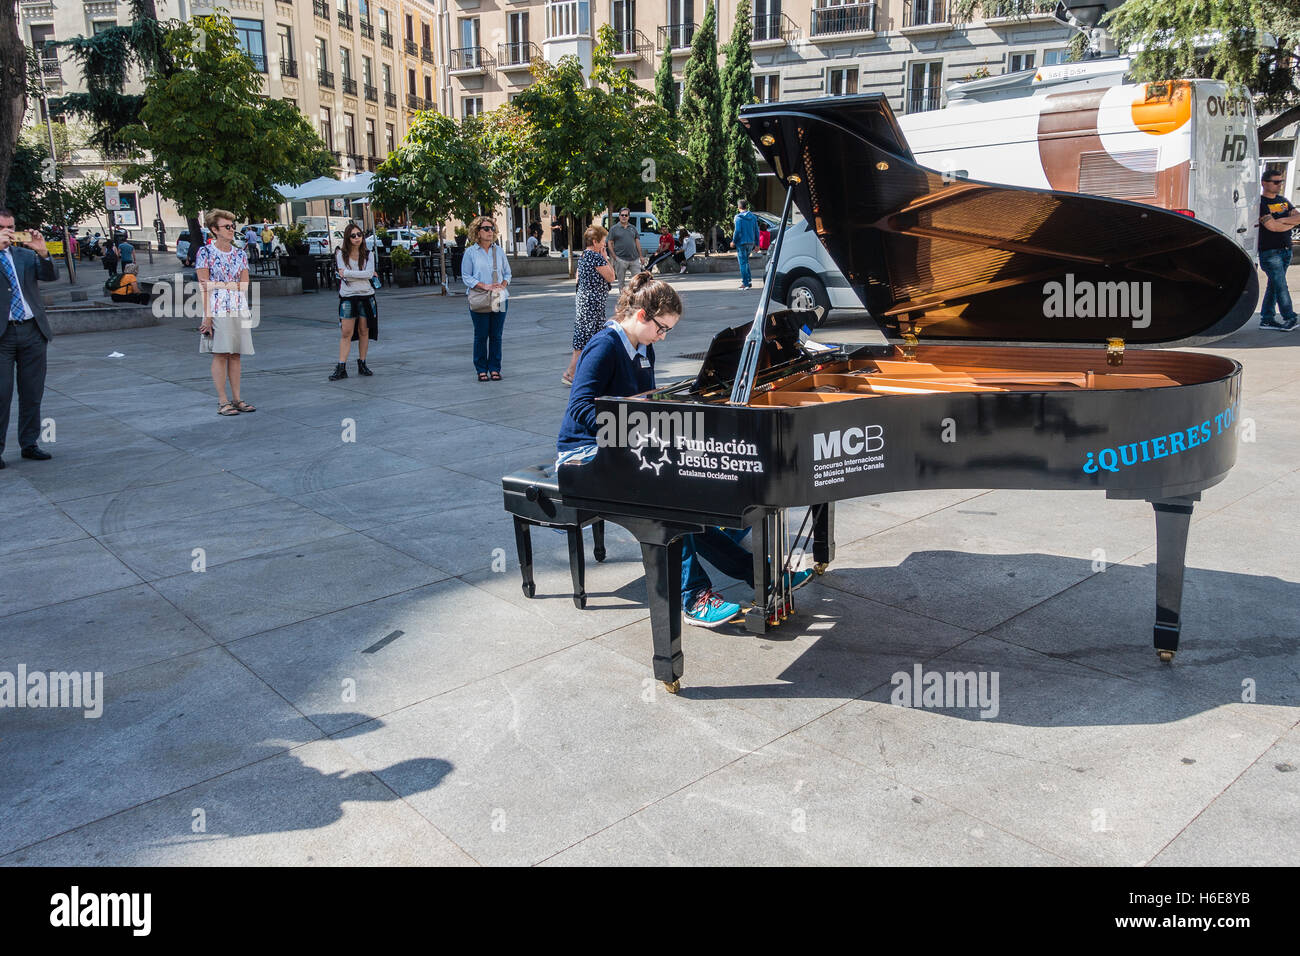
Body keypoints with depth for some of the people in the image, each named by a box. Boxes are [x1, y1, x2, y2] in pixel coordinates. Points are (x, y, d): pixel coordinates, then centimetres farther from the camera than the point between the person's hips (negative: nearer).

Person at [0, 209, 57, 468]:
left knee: (32, 393, 9)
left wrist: (43, 252, -15)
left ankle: (29, 444, 19)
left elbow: (52, 276, 2)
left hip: (32, 331, 4)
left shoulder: (26, 255, 13)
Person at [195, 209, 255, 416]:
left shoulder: (240, 254, 12)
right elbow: (204, 287, -8)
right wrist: (207, 317, -14)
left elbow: (244, 285, 3)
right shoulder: (205, 252, -2)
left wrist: (219, 285, -11)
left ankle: (236, 399, 13)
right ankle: (222, 402, -1)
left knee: (235, 354, 7)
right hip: (217, 310, -5)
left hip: (239, 309, 5)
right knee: (220, 354, -4)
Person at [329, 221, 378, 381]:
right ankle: (341, 368, -5)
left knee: (364, 331, 6)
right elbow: (344, 275, -12)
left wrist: (346, 273, -12)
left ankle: (362, 364, 16)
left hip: (366, 296, 2)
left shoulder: (368, 255, 5)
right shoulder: (341, 254, 1)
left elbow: (369, 273, -11)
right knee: (346, 333, -5)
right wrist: (367, 275, -11)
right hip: (348, 297, -2)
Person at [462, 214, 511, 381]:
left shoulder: (499, 251, 10)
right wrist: (484, 286, -14)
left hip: (499, 299, 3)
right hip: (479, 299, -3)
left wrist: (503, 285, -6)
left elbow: (507, 273, 15)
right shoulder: (470, 252, 0)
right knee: (481, 335, 1)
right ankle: (481, 369, 10)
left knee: (496, 335, 5)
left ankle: (494, 368, 14)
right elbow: (466, 277, -2)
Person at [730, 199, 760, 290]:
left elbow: (737, 231, -16)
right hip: (751, 243, 6)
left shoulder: (739, 217, -9)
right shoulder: (753, 217, 9)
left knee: (743, 263, -1)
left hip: (741, 242, -6)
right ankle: (749, 280, 15)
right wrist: (756, 244, 14)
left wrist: (733, 241, -5)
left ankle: (746, 283, -3)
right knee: (746, 261, 20)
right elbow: (756, 231, 10)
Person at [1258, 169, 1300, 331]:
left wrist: (1282, 220, -11)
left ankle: (1266, 319, 12)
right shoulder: (1260, 203, -8)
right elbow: (1272, 226, -17)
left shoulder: (1283, 201, 16)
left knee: (1274, 285, 8)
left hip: (1286, 249, 7)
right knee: (1280, 286, -8)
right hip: (1269, 251, -7)